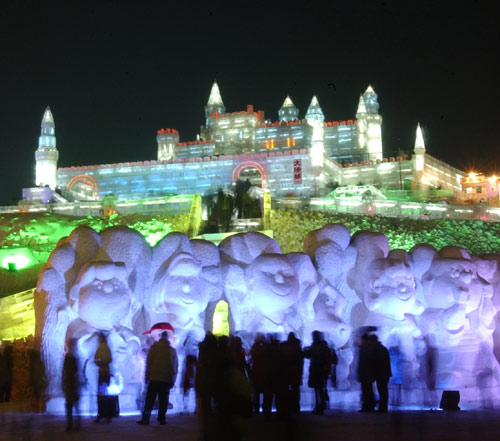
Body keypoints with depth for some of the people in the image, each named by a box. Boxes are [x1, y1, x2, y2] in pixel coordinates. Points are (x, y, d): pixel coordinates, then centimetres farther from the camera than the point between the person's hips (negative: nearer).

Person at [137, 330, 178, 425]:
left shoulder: (154, 347, -3)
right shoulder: (172, 350, 3)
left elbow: (148, 363, -3)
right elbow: (175, 367, 6)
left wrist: (147, 376, 5)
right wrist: (172, 380, 12)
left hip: (154, 378, -1)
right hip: (166, 379, 1)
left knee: (149, 400, 2)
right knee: (163, 401, 6)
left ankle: (145, 419, -1)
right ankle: (161, 419, 5)